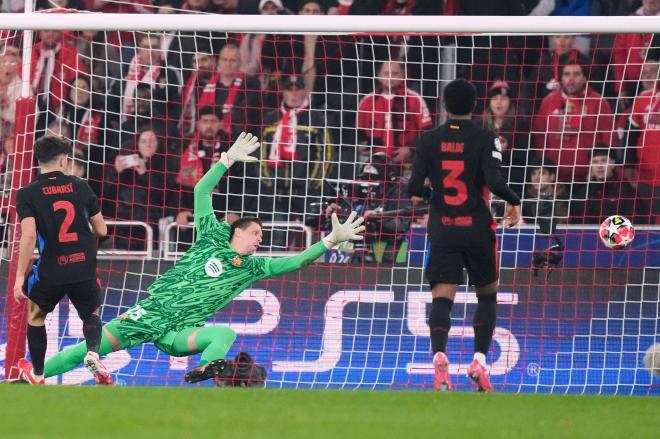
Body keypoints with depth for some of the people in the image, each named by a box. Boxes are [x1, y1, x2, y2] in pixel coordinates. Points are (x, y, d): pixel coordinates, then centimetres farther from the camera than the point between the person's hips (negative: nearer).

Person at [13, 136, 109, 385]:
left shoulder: (27, 194, -6)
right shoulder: (80, 187, 3)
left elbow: (29, 236, -17)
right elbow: (101, 230, 6)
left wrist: (20, 276, -12)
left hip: (50, 270, -2)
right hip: (84, 269, 2)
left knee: (35, 315, 25)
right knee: (91, 315, 23)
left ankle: (37, 374, 34)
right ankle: (92, 353, -8)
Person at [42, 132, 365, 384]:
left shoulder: (253, 268, 12)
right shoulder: (213, 239, 7)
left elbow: (298, 261, 8)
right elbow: (201, 192, 4)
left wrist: (332, 240, -1)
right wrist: (228, 160, -1)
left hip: (179, 334, 2)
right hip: (152, 313, -2)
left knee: (226, 334, -29)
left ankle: (204, 369, -57)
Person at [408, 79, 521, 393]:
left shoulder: (428, 140, 2)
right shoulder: (485, 139, -5)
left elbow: (414, 187, -3)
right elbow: (494, 181, -16)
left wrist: (415, 196, 20)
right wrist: (514, 202, 2)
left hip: (442, 231, 1)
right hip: (478, 231, -1)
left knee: (442, 298, -7)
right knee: (487, 295, 17)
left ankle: (439, 355, -33)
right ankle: (479, 360, 4)